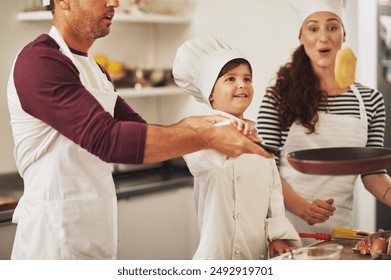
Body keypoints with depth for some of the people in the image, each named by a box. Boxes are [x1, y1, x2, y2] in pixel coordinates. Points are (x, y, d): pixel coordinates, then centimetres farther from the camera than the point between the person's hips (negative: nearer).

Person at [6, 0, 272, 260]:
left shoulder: (95, 70, 14)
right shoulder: (39, 62, -17)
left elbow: (139, 135, 10)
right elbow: (106, 139, -28)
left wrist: (189, 126, -9)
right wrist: (208, 138, -28)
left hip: (98, 227, 9)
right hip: (56, 231, -9)